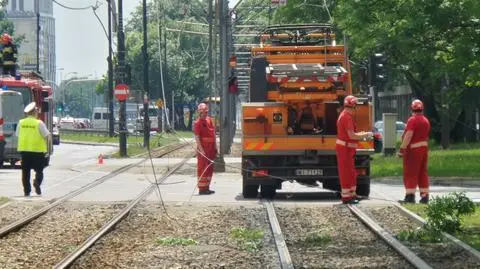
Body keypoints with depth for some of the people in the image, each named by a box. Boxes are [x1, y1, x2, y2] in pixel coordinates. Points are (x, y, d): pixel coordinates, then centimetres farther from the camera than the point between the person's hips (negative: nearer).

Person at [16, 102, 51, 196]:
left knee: (25, 171, 10)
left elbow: (18, 135, 10)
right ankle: (37, 182, -21)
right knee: (39, 170, 6)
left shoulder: (21, 123, 3)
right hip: (37, 150, -4)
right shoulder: (39, 123, -10)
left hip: (24, 150, 4)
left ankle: (26, 190, 8)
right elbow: (46, 136, -9)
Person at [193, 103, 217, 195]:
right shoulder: (198, 123, -11)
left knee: (210, 168, 12)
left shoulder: (209, 120, 12)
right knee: (202, 169, -5)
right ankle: (202, 189, -2)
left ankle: (206, 188, 21)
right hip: (203, 149, -8)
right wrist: (201, 149, -22)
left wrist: (215, 146, 16)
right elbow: (197, 137, -16)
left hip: (211, 148, 8)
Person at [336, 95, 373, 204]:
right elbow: (352, 136, -22)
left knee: (351, 172, 17)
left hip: (346, 148, 10)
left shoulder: (344, 116, 15)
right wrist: (366, 135, -11)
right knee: (346, 172, -5)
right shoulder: (347, 117, -18)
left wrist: (360, 134, 19)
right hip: (345, 148, -10)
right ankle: (346, 197, -2)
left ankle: (352, 194, 24)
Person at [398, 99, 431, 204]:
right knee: (422, 173, 10)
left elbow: (408, 136, -22)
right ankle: (424, 196, 8)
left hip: (413, 149, -8)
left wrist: (402, 149, -23)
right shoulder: (426, 121, 12)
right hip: (424, 148, 8)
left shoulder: (412, 120, -14)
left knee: (410, 174, -6)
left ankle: (410, 196, -12)